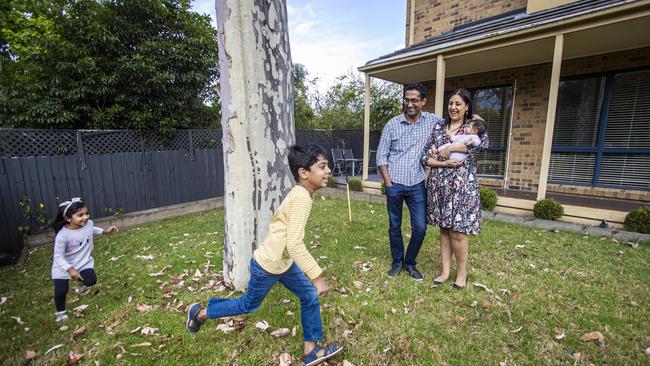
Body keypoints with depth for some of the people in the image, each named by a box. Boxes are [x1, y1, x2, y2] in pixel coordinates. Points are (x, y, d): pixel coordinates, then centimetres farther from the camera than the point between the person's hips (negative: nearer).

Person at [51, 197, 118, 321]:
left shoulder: (89, 223, -16)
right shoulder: (62, 236, -30)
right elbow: (58, 257, -23)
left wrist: (105, 231, 8)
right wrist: (70, 269, -32)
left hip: (84, 262, 3)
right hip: (63, 265, -3)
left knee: (91, 280, -13)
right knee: (61, 291, -3)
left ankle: (82, 283, 26)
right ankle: (60, 312, 28)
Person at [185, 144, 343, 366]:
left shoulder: (298, 193, -1)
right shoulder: (302, 198, -31)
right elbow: (295, 244, -35)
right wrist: (317, 276, -30)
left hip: (284, 263, 9)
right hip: (267, 266, -8)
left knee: (310, 298, 10)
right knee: (249, 305, 17)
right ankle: (200, 312, 39)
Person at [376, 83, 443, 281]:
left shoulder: (432, 120, 3)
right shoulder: (392, 124, 0)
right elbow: (381, 155, 1)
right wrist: (388, 182, -5)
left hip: (417, 185, 1)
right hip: (395, 184, -1)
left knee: (420, 228, 2)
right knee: (394, 226, 10)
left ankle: (410, 262, 25)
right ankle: (397, 262, 30)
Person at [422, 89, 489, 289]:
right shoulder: (438, 127, 9)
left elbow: (484, 143, -20)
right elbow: (425, 156, 4)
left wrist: (450, 148, -18)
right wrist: (443, 163, -13)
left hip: (462, 184, -3)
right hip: (439, 184, 3)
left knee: (458, 231, 0)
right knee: (444, 229, 10)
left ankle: (462, 273, 21)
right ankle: (445, 271, 23)